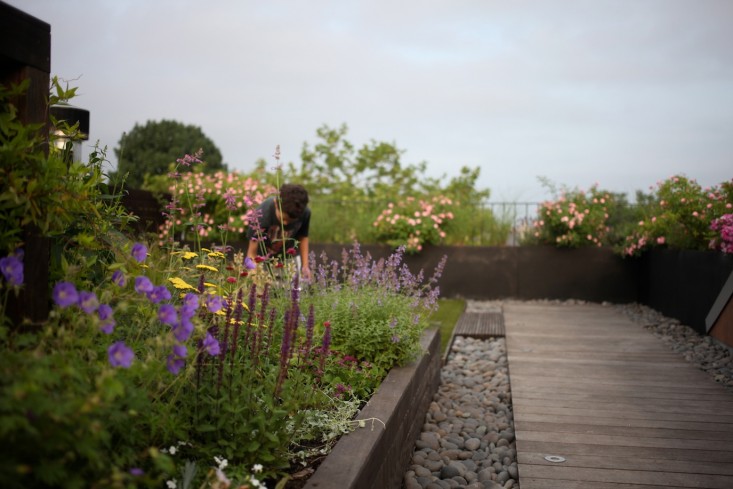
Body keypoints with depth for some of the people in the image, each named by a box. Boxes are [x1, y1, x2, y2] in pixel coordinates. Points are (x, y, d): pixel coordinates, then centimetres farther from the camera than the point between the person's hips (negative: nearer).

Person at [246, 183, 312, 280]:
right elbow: (252, 253, -24)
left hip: (289, 257, 2)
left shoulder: (305, 213, -24)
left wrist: (305, 266, -5)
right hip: (264, 258, -2)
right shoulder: (262, 214, -32)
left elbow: (303, 237, -2)